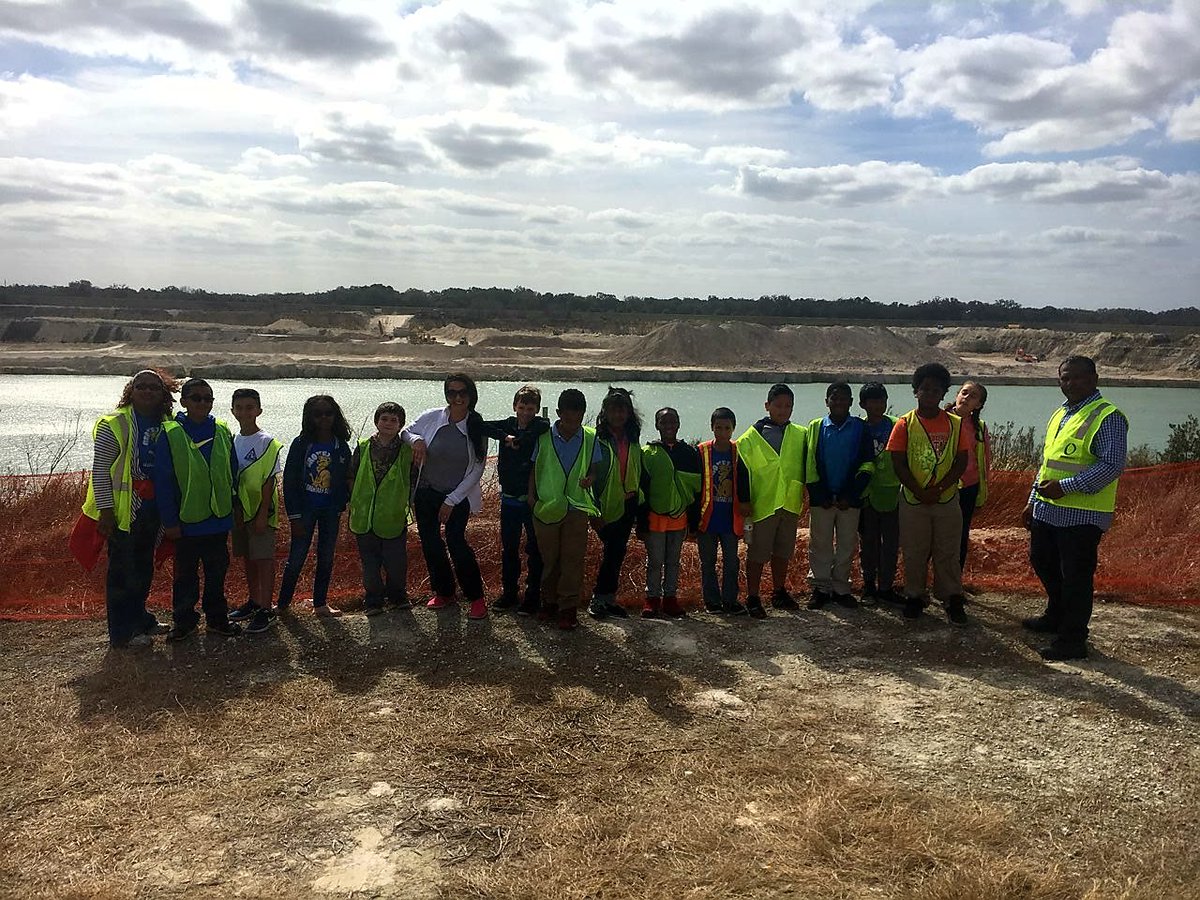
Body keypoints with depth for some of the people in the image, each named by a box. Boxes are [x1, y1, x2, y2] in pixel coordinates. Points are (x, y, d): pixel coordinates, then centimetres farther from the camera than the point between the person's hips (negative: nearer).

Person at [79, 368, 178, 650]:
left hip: (151, 508, 6)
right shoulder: (114, 424, -12)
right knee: (123, 571, 0)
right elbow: (99, 470, -13)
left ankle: (139, 618, 34)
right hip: (123, 510, -6)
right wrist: (106, 511, -17)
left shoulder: (165, 424, 7)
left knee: (143, 568, 18)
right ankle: (121, 634, 10)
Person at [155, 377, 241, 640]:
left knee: (217, 571, 14)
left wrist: (232, 509, 6)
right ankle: (184, 622, 25)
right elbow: (163, 481, -9)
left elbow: (232, 472, 8)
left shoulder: (222, 432, 1)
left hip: (218, 518, 3)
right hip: (187, 520, -3)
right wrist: (169, 521, -11)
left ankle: (217, 619, 28)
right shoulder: (170, 434, -9)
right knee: (185, 574, 11)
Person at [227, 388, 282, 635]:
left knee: (264, 558, -2)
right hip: (239, 510, 6)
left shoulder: (267, 443, -10)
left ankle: (266, 609, 3)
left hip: (260, 510, -6)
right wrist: (234, 509, 6)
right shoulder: (233, 441, 8)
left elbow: (269, 481, -13)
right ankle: (254, 602, 28)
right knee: (248, 557, 15)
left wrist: (263, 513, -16)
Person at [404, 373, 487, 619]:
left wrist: (451, 501, -9)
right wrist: (416, 439, -15)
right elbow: (406, 432, 10)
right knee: (430, 543, 8)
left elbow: (477, 470, -7)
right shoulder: (431, 417, -7)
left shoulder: (477, 428, -9)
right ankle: (444, 592, 28)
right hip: (426, 492, 3)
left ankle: (476, 597, 1)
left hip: (458, 497, -3)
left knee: (456, 541, -14)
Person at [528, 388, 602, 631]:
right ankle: (549, 603, 25)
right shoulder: (544, 437, -2)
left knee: (573, 559, -1)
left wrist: (589, 478, -13)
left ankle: (568, 608, 8)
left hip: (577, 507, 0)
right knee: (549, 558, 9)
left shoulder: (590, 438, 0)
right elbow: (534, 468, 7)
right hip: (546, 506, 0)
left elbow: (593, 468, 9)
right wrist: (532, 495, -3)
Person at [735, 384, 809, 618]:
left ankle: (779, 592, 31)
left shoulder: (801, 435, 5)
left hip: (790, 503, 4)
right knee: (757, 553, 2)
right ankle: (752, 598, 12)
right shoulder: (752, 436, -4)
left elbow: (806, 467, 12)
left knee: (783, 551, 16)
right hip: (763, 503, -4)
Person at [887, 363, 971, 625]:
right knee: (914, 552, 7)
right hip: (913, 500, -1)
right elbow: (899, 464, -6)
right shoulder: (905, 424, -2)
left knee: (948, 552, 6)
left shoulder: (955, 423, 2)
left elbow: (961, 462, -2)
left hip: (947, 499, 1)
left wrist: (938, 488, -13)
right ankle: (914, 596, 20)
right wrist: (920, 492, -13)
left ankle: (952, 599, 15)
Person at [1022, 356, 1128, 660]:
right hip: (1047, 510, 9)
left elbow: (1112, 465, -21)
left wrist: (1065, 486, -23)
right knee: (1043, 563, 22)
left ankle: (1072, 640, 12)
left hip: (1082, 515, -9)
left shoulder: (1107, 416, -12)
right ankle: (1056, 616, 43)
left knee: (1075, 577, 0)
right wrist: (1033, 501, 19)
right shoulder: (1059, 415, 15)